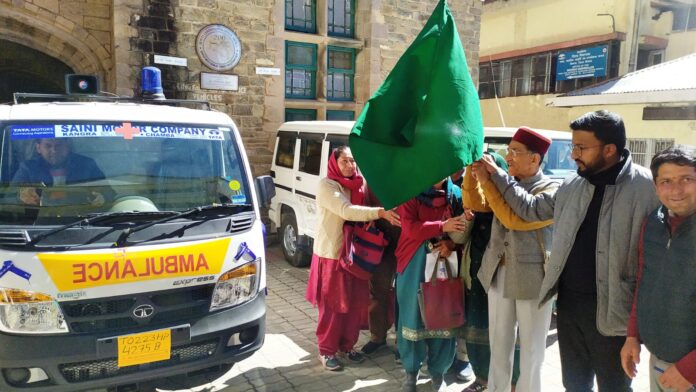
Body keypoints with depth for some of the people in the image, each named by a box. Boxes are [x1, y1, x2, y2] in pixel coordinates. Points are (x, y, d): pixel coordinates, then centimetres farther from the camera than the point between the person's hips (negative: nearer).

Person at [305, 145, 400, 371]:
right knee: (333, 305, 2)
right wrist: (381, 212, -37)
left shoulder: (357, 185, 9)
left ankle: (346, 345, 28)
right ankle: (327, 351, 18)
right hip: (332, 253, -6)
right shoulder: (327, 185, -14)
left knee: (356, 302, 11)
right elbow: (346, 211, -28)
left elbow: (361, 211, 8)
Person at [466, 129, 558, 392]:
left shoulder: (552, 191, -14)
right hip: (499, 275, 5)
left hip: (532, 279, -5)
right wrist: (472, 170, -8)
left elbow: (514, 219, -26)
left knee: (530, 353, 11)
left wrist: (487, 181, -23)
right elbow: (474, 204, 4)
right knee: (499, 348, 17)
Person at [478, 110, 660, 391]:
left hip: (611, 309, -6)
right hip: (569, 303, 6)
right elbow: (530, 208, 17)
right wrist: (496, 174, 12)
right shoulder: (572, 186, 7)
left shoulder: (647, 187, -14)